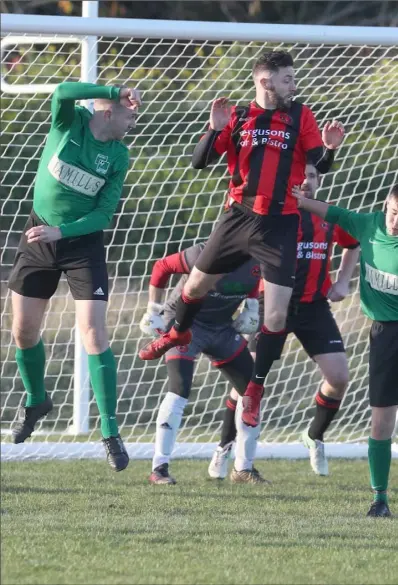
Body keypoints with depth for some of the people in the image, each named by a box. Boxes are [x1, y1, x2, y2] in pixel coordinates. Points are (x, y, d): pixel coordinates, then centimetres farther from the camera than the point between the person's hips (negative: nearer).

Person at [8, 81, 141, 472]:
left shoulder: (118, 157, -7)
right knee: (23, 331, 7)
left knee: (93, 334, -13)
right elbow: (62, 92, -32)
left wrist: (61, 231, -22)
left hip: (83, 240, -1)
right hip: (39, 236, 1)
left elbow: (104, 213, -9)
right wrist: (116, 92, -37)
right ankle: (36, 402, 36)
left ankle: (110, 433, -9)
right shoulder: (69, 121, -9)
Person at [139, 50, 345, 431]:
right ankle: (178, 334, 50)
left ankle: (255, 389, 8)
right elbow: (199, 161, -2)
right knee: (195, 286, 17)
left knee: (276, 315, -7)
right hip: (239, 217, 1)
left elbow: (320, 164, -1)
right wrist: (216, 129, -17)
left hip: (280, 226, -1)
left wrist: (329, 148, -22)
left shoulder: (301, 117, 1)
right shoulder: (238, 117, 0)